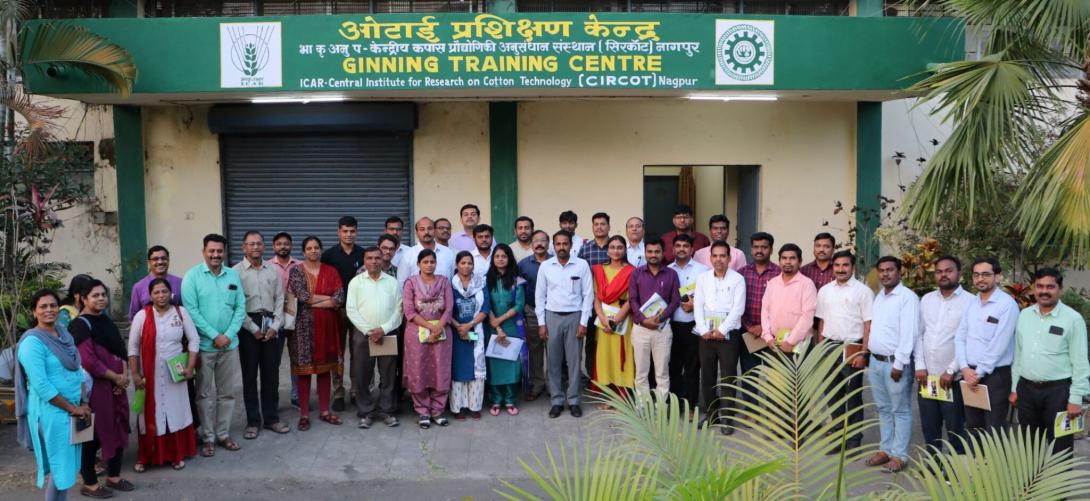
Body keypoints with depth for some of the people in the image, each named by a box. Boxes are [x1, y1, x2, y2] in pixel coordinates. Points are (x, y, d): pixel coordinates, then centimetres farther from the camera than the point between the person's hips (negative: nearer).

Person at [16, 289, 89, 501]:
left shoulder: (64, 334, 9)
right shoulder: (32, 342, -15)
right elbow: (41, 385, -19)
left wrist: (83, 402, 0)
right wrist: (72, 408, -15)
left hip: (72, 409, 7)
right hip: (51, 412, -7)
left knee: (68, 466, 15)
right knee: (60, 469, 0)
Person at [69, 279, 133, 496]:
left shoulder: (105, 320, 12)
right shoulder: (80, 325, -13)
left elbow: (120, 349, 14)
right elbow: (88, 361, -20)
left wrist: (124, 374, -2)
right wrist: (115, 377, -11)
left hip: (116, 384, 8)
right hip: (94, 386, -8)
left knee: (119, 429, 13)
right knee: (94, 434, 1)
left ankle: (114, 476, 27)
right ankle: (89, 484, 15)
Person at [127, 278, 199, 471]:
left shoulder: (180, 312, -1)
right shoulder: (142, 315, -4)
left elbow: (194, 340, 2)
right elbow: (133, 347, -1)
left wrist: (190, 367, -6)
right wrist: (135, 374, -5)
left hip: (175, 374, 1)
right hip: (150, 374, -1)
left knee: (176, 412, 7)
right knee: (150, 414, 5)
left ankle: (177, 455, 19)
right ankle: (146, 457, 17)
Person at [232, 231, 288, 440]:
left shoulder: (272, 271, 10)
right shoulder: (236, 272, -3)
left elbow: (279, 300, 7)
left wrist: (275, 326, -5)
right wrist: (253, 329, -11)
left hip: (270, 326, 4)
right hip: (248, 327, -3)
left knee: (271, 374, 7)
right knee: (250, 375, 3)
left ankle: (271, 418, 17)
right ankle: (253, 421, 12)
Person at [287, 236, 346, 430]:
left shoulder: (331, 271, 7)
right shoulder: (296, 271, 1)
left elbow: (340, 299, -6)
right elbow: (302, 296, -14)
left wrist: (313, 302, -11)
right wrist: (328, 298, -8)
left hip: (327, 326, 2)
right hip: (304, 326, -2)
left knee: (325, 368, 7)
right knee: (304, 369, 0)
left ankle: (324, 411, 18)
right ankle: (304, 414, 8)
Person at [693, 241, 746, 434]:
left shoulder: (737, 279, -2)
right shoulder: (702, 278, 8)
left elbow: (738, 309, -9)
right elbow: (698, 305, 3)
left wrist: (722, 330, -14)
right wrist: (703, 330, -8)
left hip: (728, 335, -3)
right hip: (706, 335, 4)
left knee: (728, 376, -2)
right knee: (707, 375, 8)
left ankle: (726, 418, 3)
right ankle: (710, 414, 19)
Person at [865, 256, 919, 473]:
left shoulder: (908, 297, -12)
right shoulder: (878, 297, 13)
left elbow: (909, 334, -17)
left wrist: (899, 364, -19)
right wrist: (868, 349, 11)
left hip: (895, 362, -8)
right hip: (875, 361, 8)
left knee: (901, 411, 1)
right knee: (883, 409, 15)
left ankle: (899, 455, 7)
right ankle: (885, 449, 24)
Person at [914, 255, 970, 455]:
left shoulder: (969, 301, -6)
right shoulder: (926, 300, 10)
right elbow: (919, 334, 9)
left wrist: (951, 371, -13)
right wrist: (920, 366, 0)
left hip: (953, 378, -5)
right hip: (926, 375, 5)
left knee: (955, 428, 5)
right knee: (929, 426, 13)